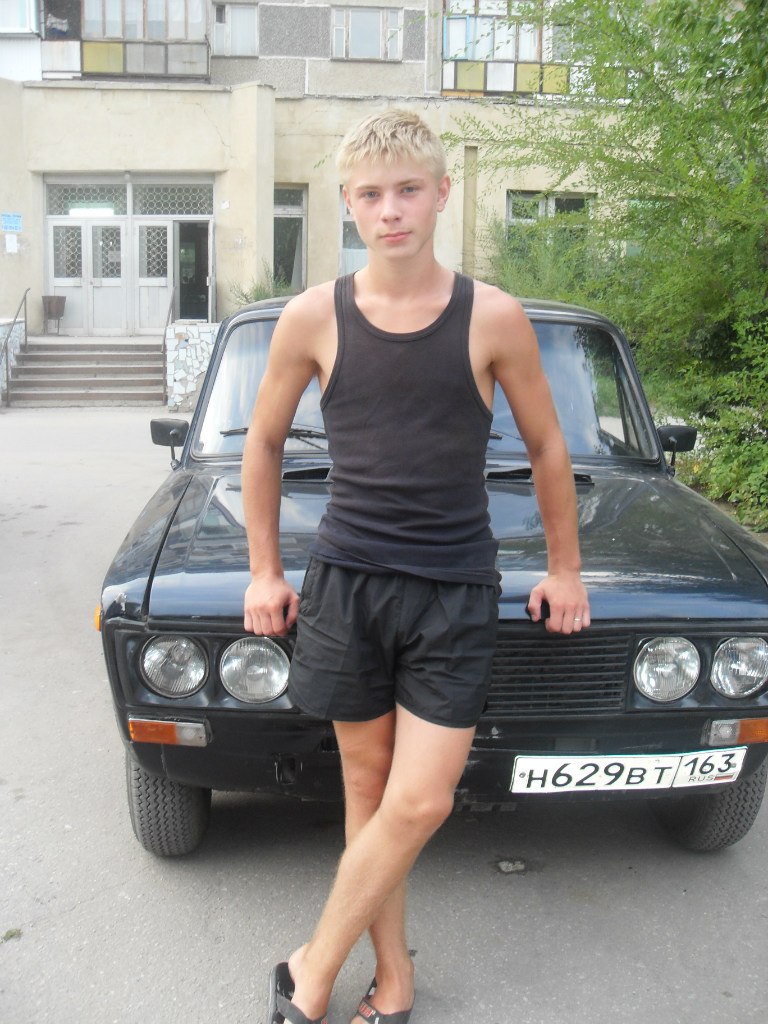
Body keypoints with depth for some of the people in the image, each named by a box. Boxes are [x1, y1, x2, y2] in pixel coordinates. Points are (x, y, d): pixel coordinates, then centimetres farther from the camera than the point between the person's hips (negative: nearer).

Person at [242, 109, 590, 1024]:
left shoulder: (493, 318, -4)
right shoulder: (312, 319, -2)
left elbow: (547, 449, 8)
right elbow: (263, 443, 10)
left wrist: (563, 568, 12)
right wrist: (265, 571, 9)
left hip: (456, 590, 0)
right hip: (346, 581, 1)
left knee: (420, 803, -3)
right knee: (369, 787, 9)